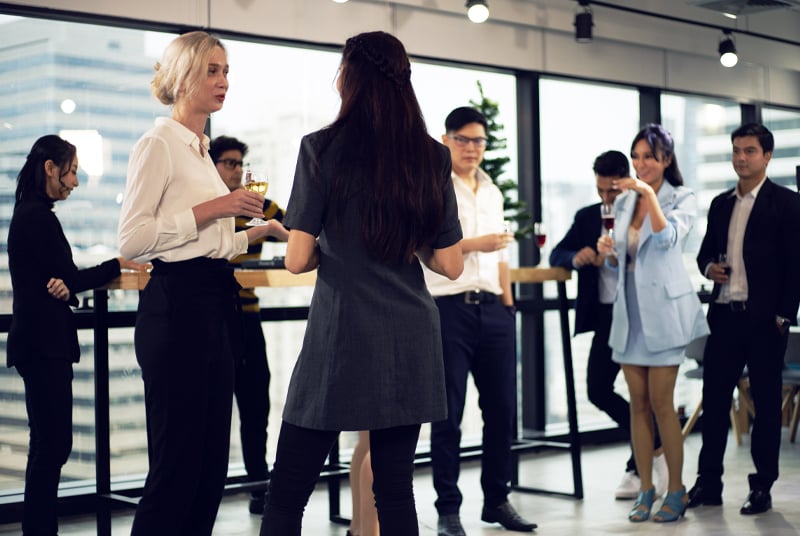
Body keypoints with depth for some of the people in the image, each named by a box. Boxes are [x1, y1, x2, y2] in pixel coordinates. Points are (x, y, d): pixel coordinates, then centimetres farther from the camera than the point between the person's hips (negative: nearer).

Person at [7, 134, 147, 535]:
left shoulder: (28, 214, 16)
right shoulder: (38, 216, -14)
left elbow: (55, 277, 9)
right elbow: (68, 278, -12)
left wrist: (64, 286, -14)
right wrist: (119, 264, 0)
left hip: (39, 341, 10)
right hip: (44, 343, -10)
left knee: (49, 445, 12)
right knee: (53, 446, -6)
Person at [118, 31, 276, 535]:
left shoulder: (200, 149, 19)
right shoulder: (159, 144, -8)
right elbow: (133, 238, -17)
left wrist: (254, 231, 13)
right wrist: (213, 208, -18)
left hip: (214, 306, 9)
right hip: (178, 306, -9)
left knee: (212, 462, 10)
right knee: (177, 462, -6)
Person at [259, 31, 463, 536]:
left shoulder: (323, 148, -5)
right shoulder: (432, 157, 6)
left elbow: (297, 260, -8)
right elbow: (450, 265, 6)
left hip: (341, 335, -4)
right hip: (412, 341, 4)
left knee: (287, 492, 3)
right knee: (395, 489, 9)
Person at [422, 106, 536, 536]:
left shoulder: (493, 193, 18)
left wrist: (508, 306, 14)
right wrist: (475, 243, -19)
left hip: (493, 309, 6)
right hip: (449, 308, -6)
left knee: (501, 407, 8)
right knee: (448, 413, -2)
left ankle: (497, 500, 20)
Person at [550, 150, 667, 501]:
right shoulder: (587, 217, 9)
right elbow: (556, 255, 8)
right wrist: (576, 258, -15)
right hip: (607, 314, 5)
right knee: (598, 390, 0)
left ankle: (637, 468, 15)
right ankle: (654, 445, 21)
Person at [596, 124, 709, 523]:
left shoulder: (682, 198, -3)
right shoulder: (622, 202, 11)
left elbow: (668, 239, -23)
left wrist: (650, 194, -27)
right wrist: (607, 252, -3)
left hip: (663, 309, -5)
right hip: (629, 309, 5)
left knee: (661, 402, -6)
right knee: (638, 403, 6)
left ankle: (676, 490, 5)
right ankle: (645, 489, 12)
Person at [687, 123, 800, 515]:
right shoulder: (721, 204, 14)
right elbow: (705, 251, 22)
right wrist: (709, 267, -2)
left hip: (765, 318, -5)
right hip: (725, 315, 5)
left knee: (766, 402, 3)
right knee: (714, 398, 5)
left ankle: (762, 487, 10)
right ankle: (708, 483, 12)